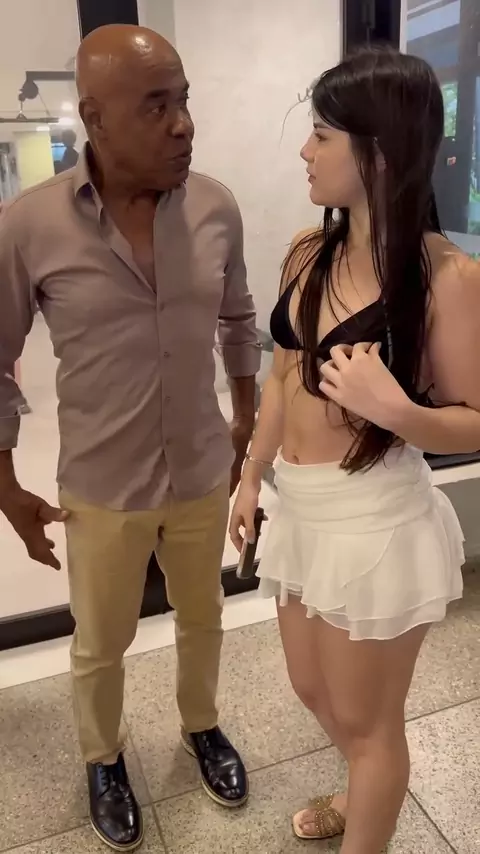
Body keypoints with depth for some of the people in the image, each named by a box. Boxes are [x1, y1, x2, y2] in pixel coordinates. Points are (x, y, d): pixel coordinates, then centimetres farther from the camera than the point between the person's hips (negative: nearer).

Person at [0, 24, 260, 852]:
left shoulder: (217, 207, -7)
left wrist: (246, 424, 12)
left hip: (204, 474, 3)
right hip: (101, 489, -2)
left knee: (202, 618, 23)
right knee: (100, 646, 18)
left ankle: (201, 725, 53)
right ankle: (103, 760, 49)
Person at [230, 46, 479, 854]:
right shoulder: (309, 253, 2)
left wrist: (392, 406, -30)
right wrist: (251, 478, 15)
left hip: (375, 519, -7)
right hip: (302, 509, 8)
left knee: (365, 717, 15)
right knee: (312, 687, 27)